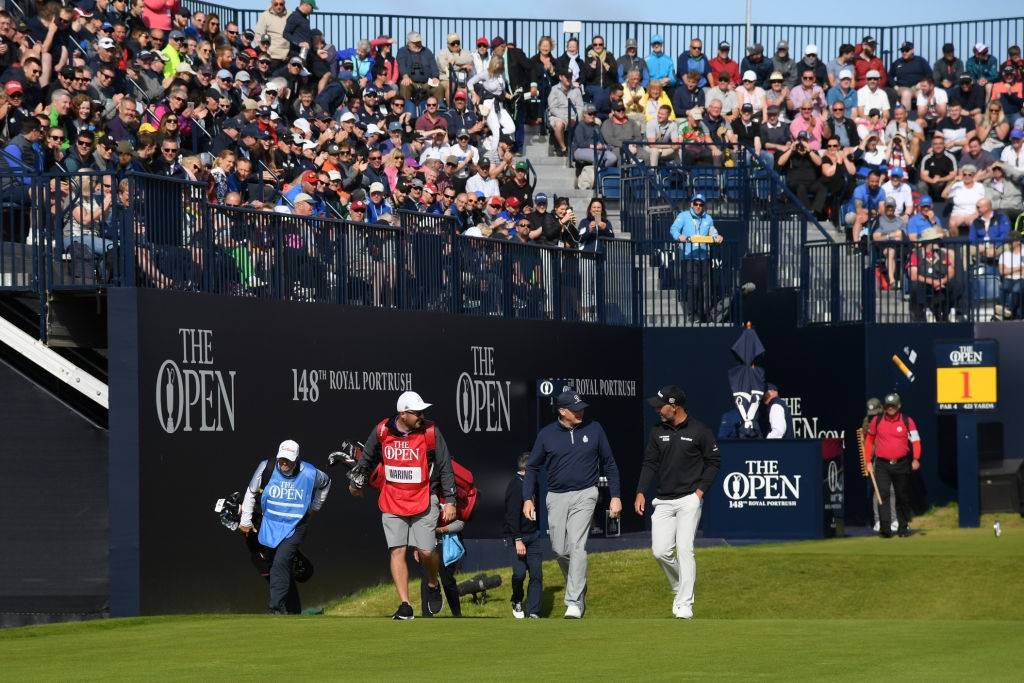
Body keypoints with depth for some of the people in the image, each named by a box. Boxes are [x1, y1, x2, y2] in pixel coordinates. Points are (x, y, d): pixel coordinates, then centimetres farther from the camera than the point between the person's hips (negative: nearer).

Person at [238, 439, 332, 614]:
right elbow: (251, 493, 6)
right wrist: (245, 521, 9)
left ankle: (276, 608, -25)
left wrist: (314, 508, 16)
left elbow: (325, 483, 13)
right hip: (270, 526, 4)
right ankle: (293, 609, 22)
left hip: (295, 528, -4)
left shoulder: (309, 474, -12)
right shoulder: (266, 468, -10)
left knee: (281, 563, -21)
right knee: (278, 567, 9)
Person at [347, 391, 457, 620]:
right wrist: (356, 482, 30)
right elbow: (367, 458, 17)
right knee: (397, 551, -5)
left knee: (426, 551, -9)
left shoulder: (431, 432, -8)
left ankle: (433, 584, 24)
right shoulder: (382, 431, -3)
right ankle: (405, 606, -2)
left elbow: (445, 468, -2)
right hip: (392, 502, 2)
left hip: (424, 501, -2)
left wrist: (450, 501, -3)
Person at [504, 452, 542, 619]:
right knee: (519, 572, -12)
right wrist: (518, 540, -24)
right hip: (516, 536, -8)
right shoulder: (516, 485, -13)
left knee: (536, 574, 0)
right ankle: (517, 602, 15)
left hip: (532, 535, 8)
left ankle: (533, 612, 2)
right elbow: (512, 515, -19)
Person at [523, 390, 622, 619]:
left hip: (584, 495, -2)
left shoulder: (594, 429, 2)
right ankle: (578, 588, 29)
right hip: (556, 498, 2)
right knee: (560, 550, 3)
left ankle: (575, 602, -19)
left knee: (576, 545, -15)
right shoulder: (547, 434, 1)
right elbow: (532, 468, 10)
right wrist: (528, 498, 0)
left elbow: (609, 464, 9)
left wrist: (615, 496, 4)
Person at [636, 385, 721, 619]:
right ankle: (679, 589, 22)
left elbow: (714, 461, 3)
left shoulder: (699, 431, -4)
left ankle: (685, 604, -9)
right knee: (661, 551, -4)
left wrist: (701, 490, -6)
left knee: (684, 549, -11)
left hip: (689, 500, -4)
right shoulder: (658, 432, 8)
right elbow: (650, 464, 10)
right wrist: (641, 492, -1)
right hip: (663, 502, 4)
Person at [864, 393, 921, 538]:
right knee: (883, 494, -14)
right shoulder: (877, 421, 3)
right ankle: (884, 527, -21)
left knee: (903, 497, 9)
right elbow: (869, 440, 12)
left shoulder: (907, 421, 0)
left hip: (901, 464, 0)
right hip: (882, 465, 0)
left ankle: (903, 527, 21)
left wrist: (915, 459, -20)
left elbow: (915, 440, -4)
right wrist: (868, 462, 8)